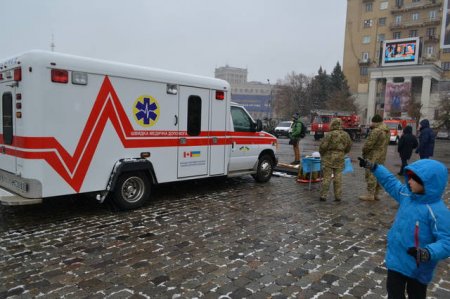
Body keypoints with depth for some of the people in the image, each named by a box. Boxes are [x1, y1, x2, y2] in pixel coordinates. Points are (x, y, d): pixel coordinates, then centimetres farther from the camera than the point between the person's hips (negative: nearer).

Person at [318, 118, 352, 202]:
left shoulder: (330, 134, -14)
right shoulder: (346, 135, 4)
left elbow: (323, 146, -14)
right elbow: (349, 146, 12)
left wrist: (322, 154, 4)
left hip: (329, 158, -4)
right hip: (340, 158, 4)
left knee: (326, 177, 1)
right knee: (338, 177, 10)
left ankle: (323, 195, 5)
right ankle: (338, 196, 13)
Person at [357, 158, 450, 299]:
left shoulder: (437, 211, -27)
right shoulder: (407, 195, -5)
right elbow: (390, 181, 12)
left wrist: (427, 253, -45)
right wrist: (372, 167, 14)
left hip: (418, 266, -6)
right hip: (396, 259, 7)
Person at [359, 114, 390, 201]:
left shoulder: (376, 131, -20)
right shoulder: (387, 131, 11)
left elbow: (369, 144, -20)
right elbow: (386, 143, 16)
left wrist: (364, 151, -2)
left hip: (373, 156, -9)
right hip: (382, 156, 10)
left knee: (371, 175, -4)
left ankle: (370, 195, -2)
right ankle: (376, 194, 22)